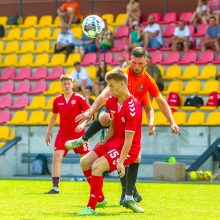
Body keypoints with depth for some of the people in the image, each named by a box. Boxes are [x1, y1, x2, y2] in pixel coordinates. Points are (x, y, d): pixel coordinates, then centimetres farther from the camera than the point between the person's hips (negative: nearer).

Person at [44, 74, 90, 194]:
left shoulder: (79, 98, -6)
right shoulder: (57, 100, 5)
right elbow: (54, 117, 17)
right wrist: (48, 132, 17)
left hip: (78, 133, -3)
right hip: (63, 133, 3)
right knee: (57, 157, -13)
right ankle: (55, 187, -14)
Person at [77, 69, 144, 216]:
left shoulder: (132, 108, -24)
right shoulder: (112, 101, 3)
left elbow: (129, 138, -25)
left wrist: (121, 162, -27)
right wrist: (104, 142, 3)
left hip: (129, 148, -9)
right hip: (114, 142, 9)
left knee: (97, 166, -25)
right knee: (85, 162, 4)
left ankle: (91, 208, -16)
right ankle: (101, 199, 17)